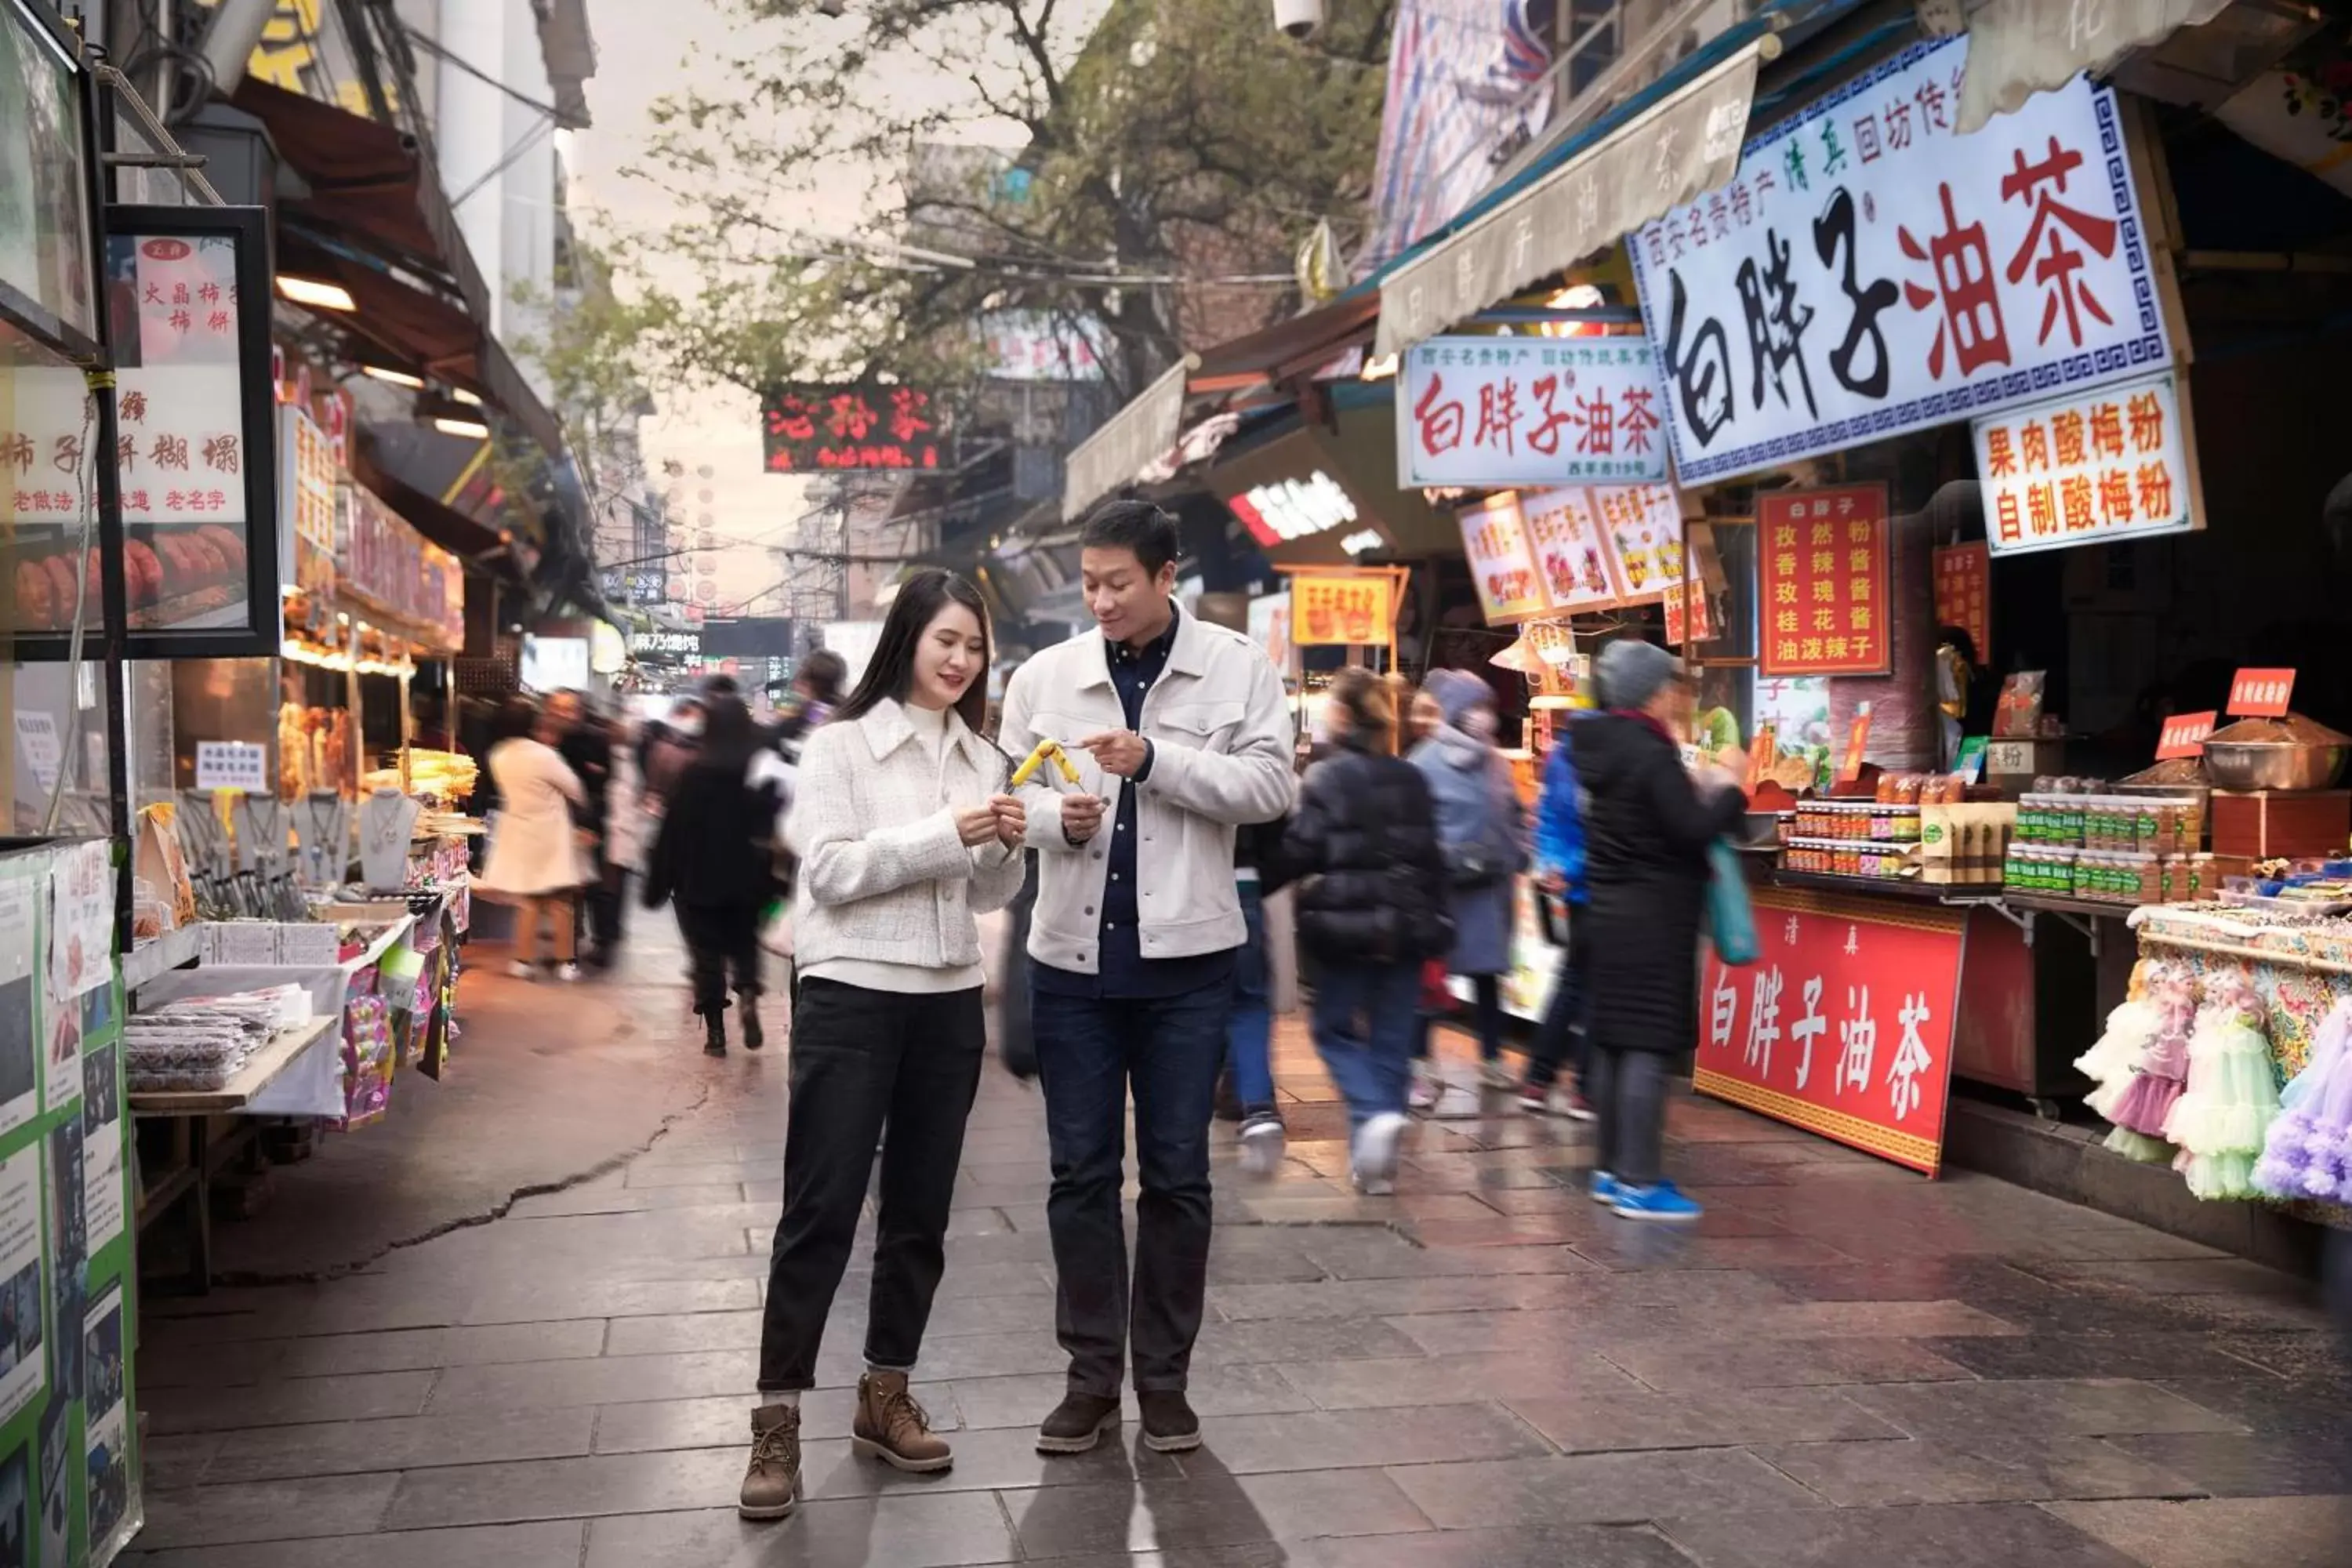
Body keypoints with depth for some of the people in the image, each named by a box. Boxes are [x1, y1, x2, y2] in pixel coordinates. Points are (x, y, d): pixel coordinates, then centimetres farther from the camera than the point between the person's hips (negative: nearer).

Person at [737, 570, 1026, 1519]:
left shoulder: (980, 759, 11)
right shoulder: (840, 745, -4)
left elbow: (989, 897, 13)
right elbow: (830, 869, -14)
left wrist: (1008, 848, -8)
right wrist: (946, 832, -20)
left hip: (950, 1004, 6)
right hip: (850, 999, -5)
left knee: (920, 1213, 11)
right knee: (819, 1212, -4)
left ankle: (885, 1401, 23)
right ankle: (778, 1421, 3)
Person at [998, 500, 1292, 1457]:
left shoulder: (1237, 666, -1)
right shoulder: (1044, 675, 3)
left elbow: (1270, 785, -8)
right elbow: (1004, 792, 4)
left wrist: (1155, 761, -18)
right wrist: (1054, 815, -17)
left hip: (1185, 959, -1)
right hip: (1071, 959, 2)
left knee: (1176, 1175, 8)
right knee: (1080, 1172, 8)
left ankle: (1165, 1377, 21)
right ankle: (1092, 1375, 20)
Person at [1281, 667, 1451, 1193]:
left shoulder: (1324, 778, -9)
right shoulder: (1412, 780, 7)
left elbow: (1299, 853, -13)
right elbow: (1432, 859, 10)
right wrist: (1432, 922, 17)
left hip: (1346, 926, -4)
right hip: (1407, 927, 4)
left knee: (1337, 1029, 11)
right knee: (1391, 1039, 10)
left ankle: (1374, 1114, -14)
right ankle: (1377, 1160, 11)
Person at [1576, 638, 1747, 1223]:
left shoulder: (1603, 748, 10)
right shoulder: (1651, 755, -17)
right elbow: (1694, 829, -20)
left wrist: (1699, 785, 10)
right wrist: (1727, 789, -4)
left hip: (1610, 908, 9)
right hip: (1653, 915, -9)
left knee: (1613, 1043, 12)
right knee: (1648, 1048, -7)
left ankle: (1611, 1169, 20)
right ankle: (1638, 1183, -6)